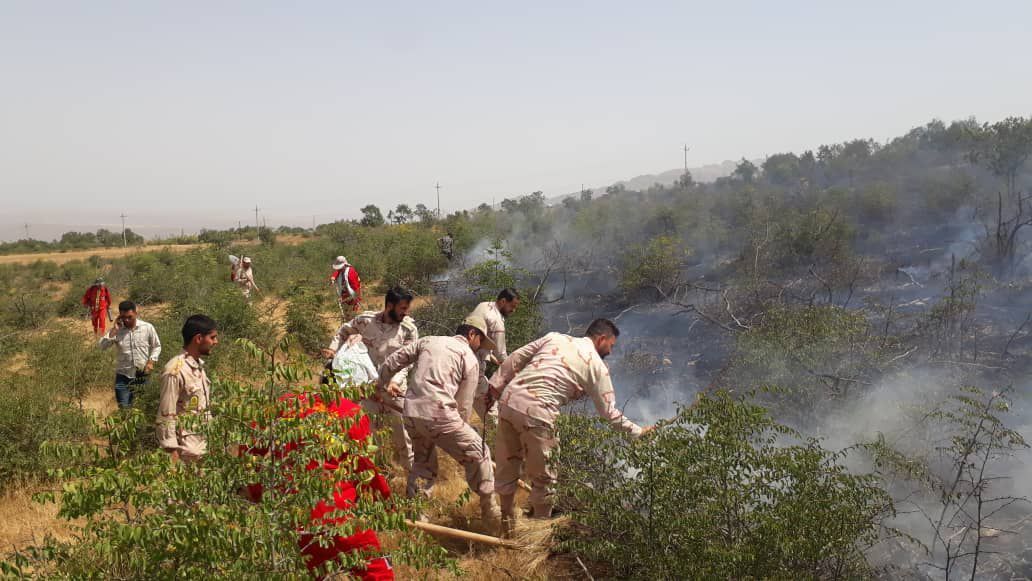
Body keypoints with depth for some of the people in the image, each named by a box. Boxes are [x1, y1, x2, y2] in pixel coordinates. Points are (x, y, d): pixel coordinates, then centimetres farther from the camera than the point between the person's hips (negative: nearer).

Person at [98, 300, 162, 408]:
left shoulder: (148, 327, -5)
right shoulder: (117, 330, -4)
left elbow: (156, 346, 5)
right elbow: (103, 346, -15)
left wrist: (151, 362, -9)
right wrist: (114, 330, -20)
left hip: (142, 375, 0)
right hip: (123, 376, 0)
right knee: (124, 407, -2)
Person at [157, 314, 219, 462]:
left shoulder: (199, 366, 8)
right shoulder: (175, 371, -18)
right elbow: (166, 417, -18)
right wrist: (173, 454, -18)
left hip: (203, 444, 8)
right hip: (186, 449, -8)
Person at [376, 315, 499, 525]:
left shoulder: (428, 341, 19)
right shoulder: (470, 359, 7)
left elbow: (392, 362, 21)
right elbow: (464, 404, 6)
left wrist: (384, 383, 40)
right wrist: (460, 429, 20)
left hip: (411, 413, 6)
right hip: (439, 415, -6)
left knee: (423, 461, 25)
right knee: (478, 455, 7)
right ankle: (489, 511, 12)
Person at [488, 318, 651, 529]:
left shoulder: (554, 337, 19)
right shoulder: (597, 365, 7)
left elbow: (516, 358, 13)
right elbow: (608, 412, 9)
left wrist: (496, 384, 15)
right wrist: (638, 432, 19)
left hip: (509, 399, 6)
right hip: (537, 413, -6)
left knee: (507, 465, 20)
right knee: (542, 478, 11)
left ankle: (508, 523, 35)